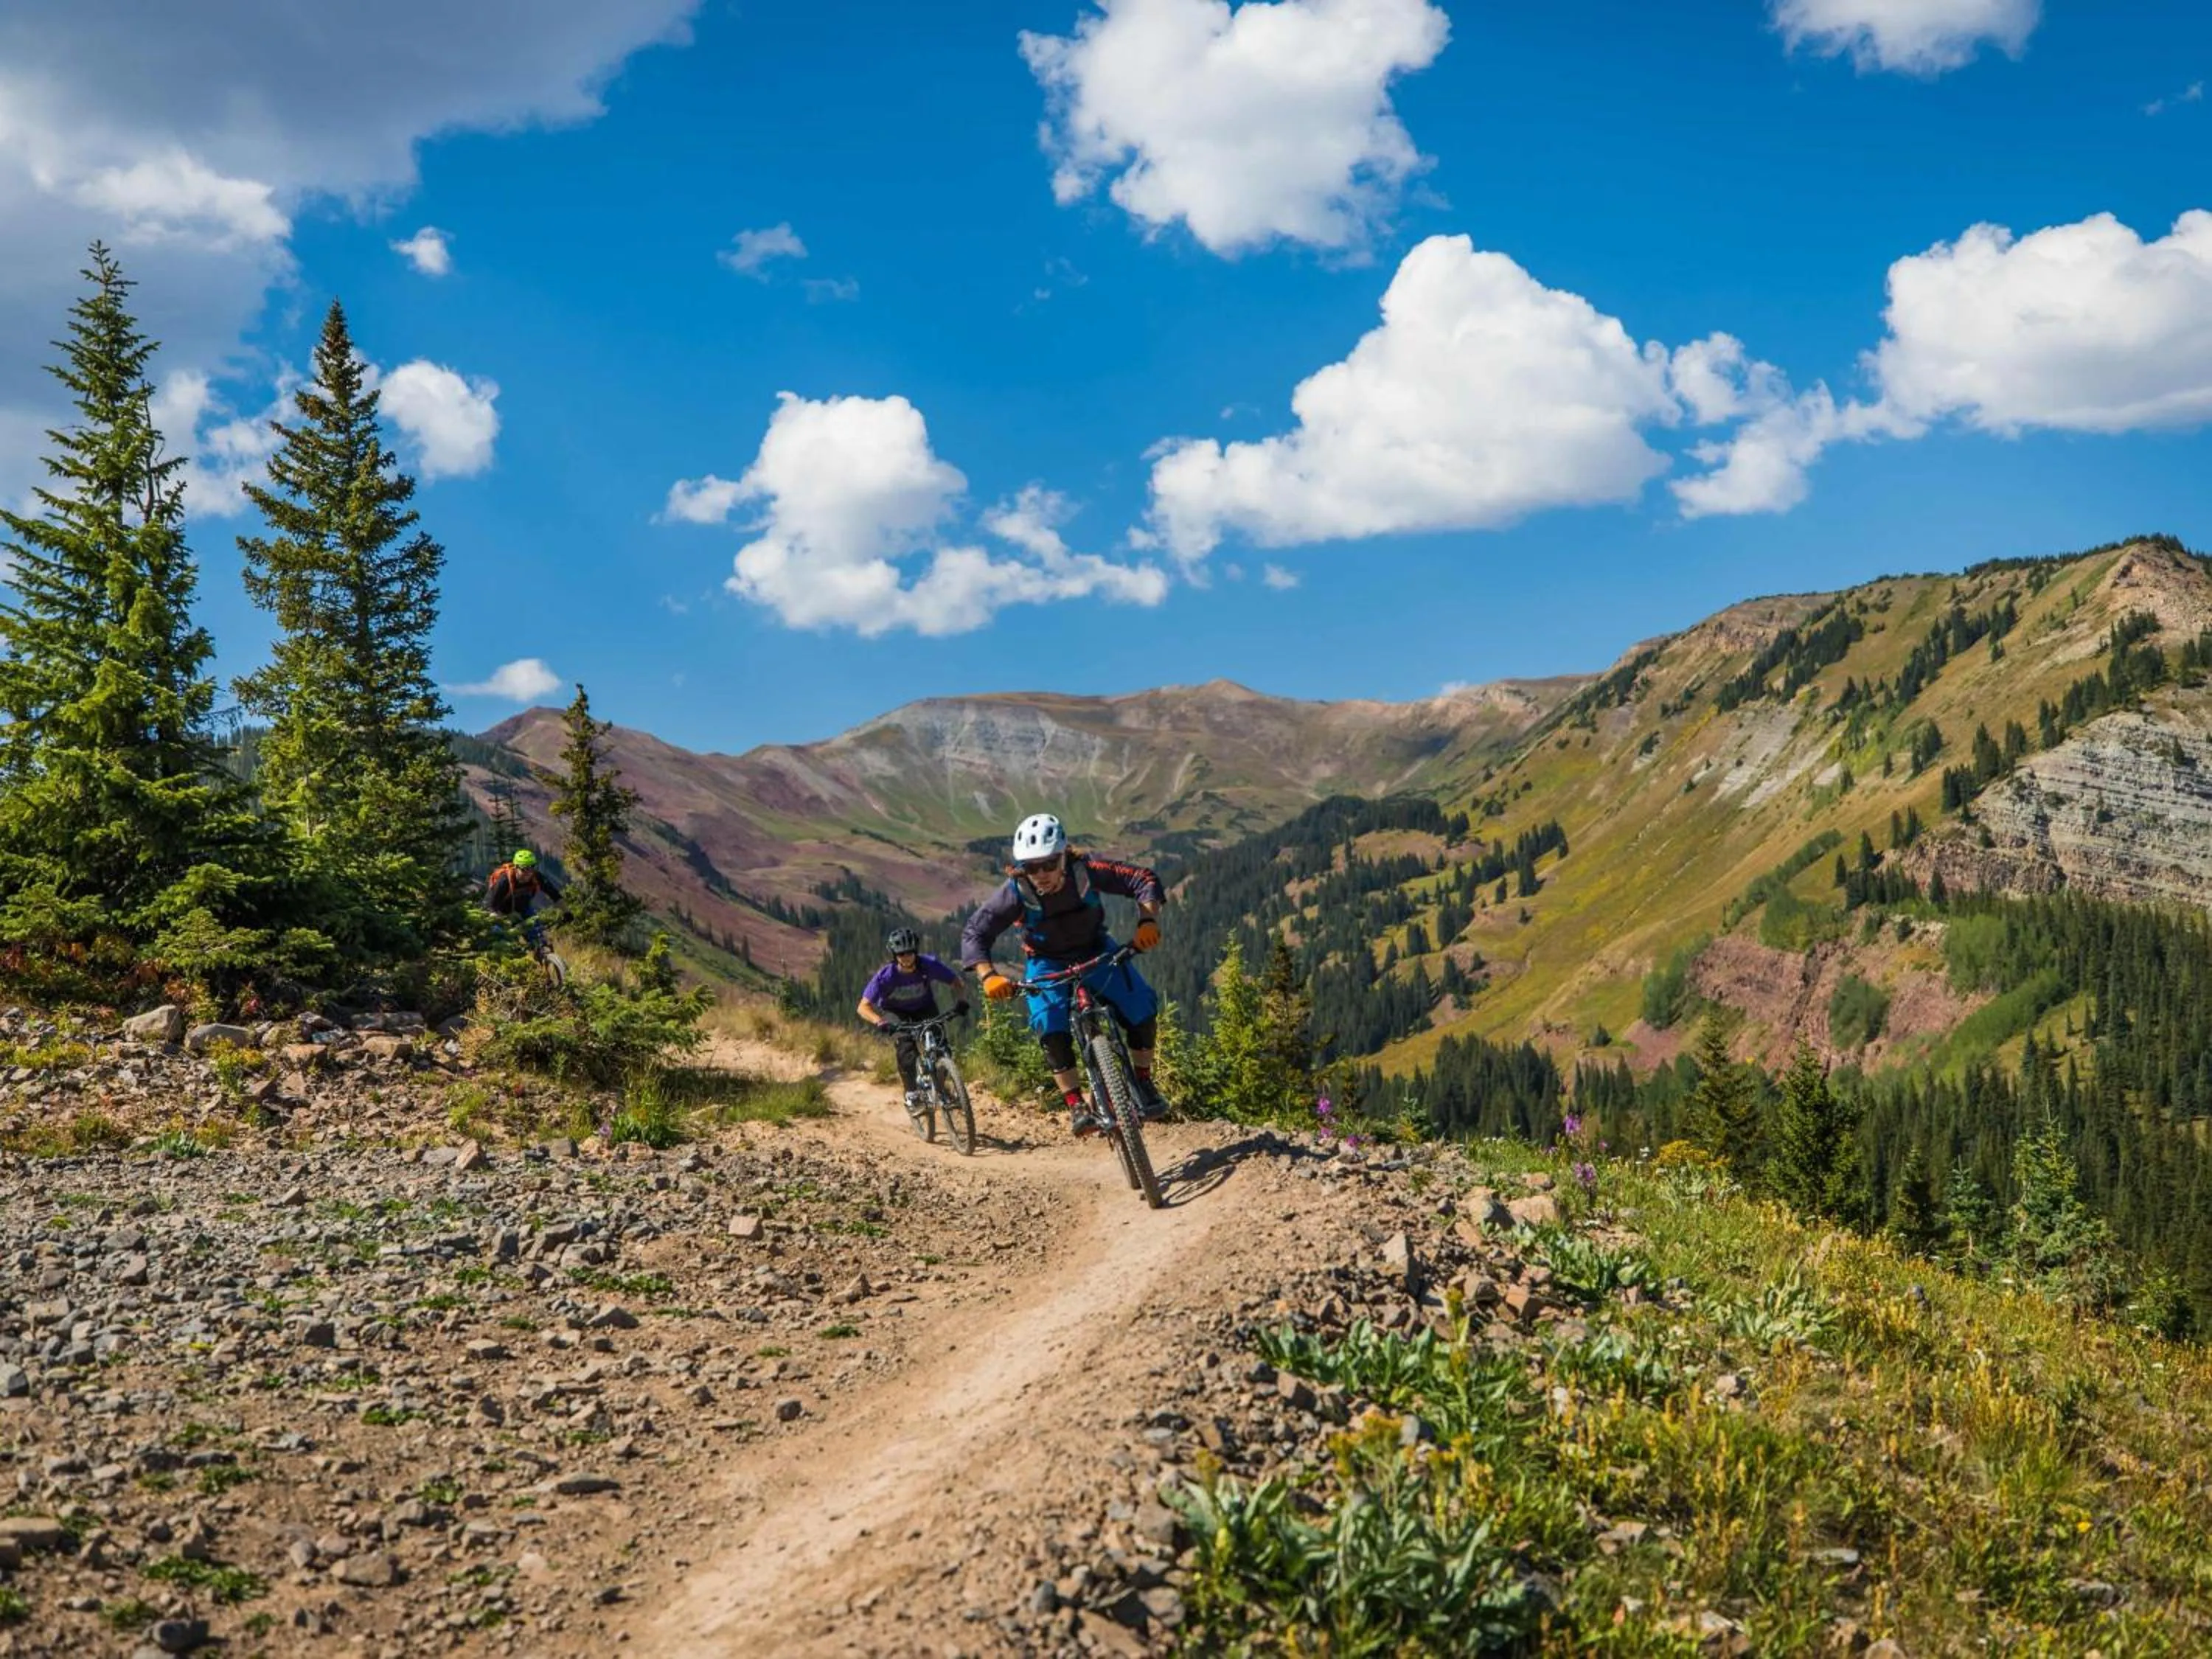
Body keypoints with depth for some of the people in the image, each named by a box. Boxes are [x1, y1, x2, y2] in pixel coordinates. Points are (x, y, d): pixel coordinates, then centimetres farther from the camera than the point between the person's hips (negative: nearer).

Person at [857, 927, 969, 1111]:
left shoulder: (929, 965, -28)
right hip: (896, 1013, -2)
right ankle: (911, 1093, -15)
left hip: (924, 1008, 2)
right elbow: (864, 1007, -31)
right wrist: (879, 1022, -49)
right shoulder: (886, 975, -31)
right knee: (905, 1045, -29)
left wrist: (962, 1000, -39)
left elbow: (958, 982, -18)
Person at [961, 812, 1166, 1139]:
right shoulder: (1016, 892, -28)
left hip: (1096, 953, 1)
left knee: (1141, 1008, -19)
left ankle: (1143, 1083, 2)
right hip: (1048, 965, -1)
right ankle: (1076, 1107, -18)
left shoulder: (1085, 871, -28)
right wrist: (988, 976, -43)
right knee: (1051, 1028, -28)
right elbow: (974, 933, -27)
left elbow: (1143, 880, -24)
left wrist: (1148, 921, -42)